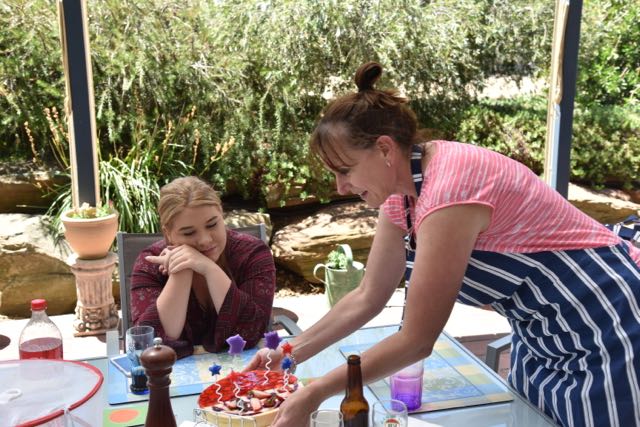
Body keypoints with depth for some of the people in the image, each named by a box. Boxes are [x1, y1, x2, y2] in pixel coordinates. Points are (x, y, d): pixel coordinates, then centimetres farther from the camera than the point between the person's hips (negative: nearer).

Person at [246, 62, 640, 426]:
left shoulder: (447, 189, -30)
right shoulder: (403, 187, -3)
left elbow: (416, 341, -25)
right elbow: (368, 298, 6)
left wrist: (314, 394, -18)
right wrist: (290, 354, 1)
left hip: (605, 337, -8)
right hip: (541, 337, 8)